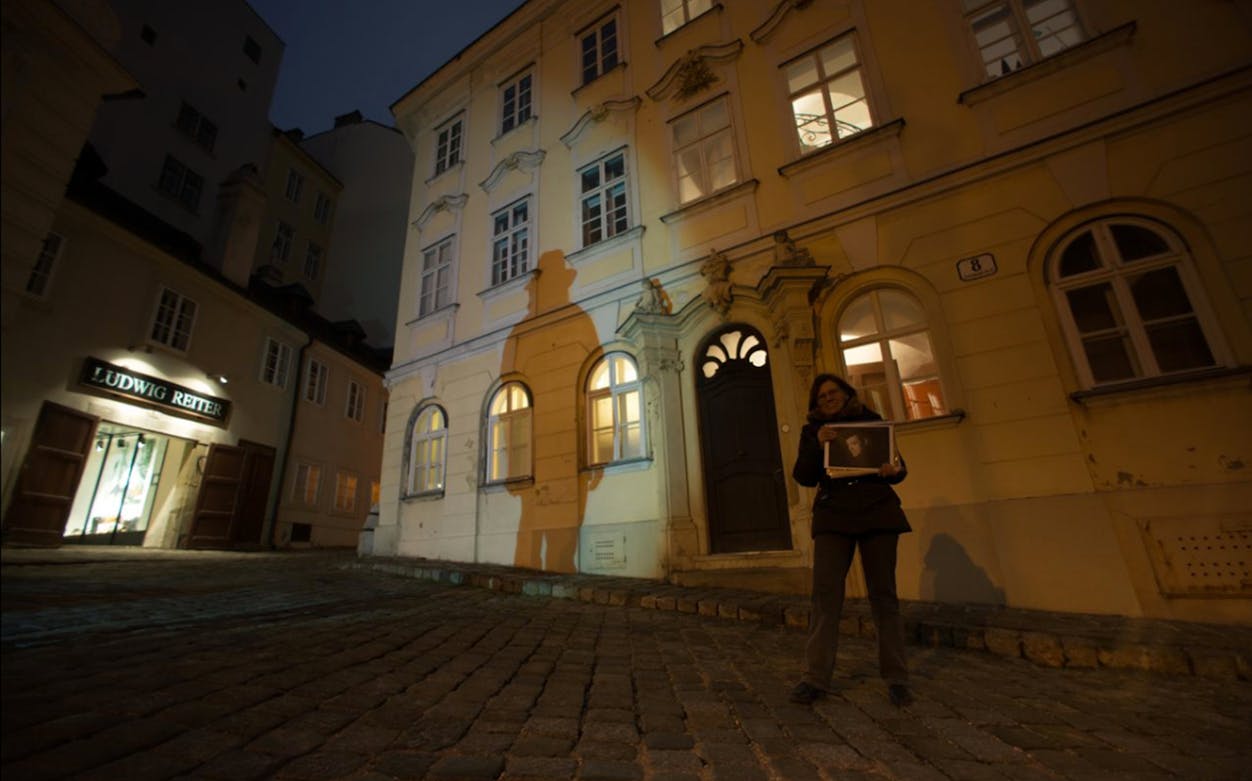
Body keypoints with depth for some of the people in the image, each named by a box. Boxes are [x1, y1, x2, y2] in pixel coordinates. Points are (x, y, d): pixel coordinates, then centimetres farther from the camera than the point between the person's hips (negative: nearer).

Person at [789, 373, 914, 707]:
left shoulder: (871, 421, 11)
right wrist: (817, 446, -16)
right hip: (833, 515, 0)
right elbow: (803, 477, 0)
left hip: (877, 512, 0)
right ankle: (815, 677, 2)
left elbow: (899, 464, 11)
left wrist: (894, 471, -13)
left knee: (883, 593, 5)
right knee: (825, 593, -5)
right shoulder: (812, 431, 10)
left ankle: (896, 677, 18)